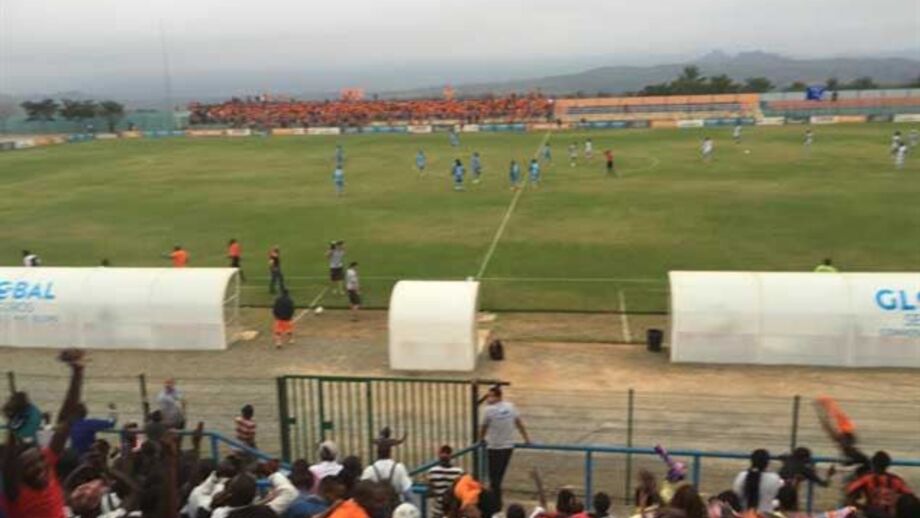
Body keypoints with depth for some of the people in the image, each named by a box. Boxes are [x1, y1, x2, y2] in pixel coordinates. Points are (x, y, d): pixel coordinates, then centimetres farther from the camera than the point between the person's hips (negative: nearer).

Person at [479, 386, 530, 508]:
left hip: (495, 448, -6)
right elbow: (519, 423, 12)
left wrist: (481, 439, 19)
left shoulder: (488, 410, -15)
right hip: (509, 446, 6)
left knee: (494, 477, 4)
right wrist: (527, 439, 23)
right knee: (499, 476, 18)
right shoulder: (510, 407, 2)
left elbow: (483, 428, -1)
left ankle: (496, 504, 6)